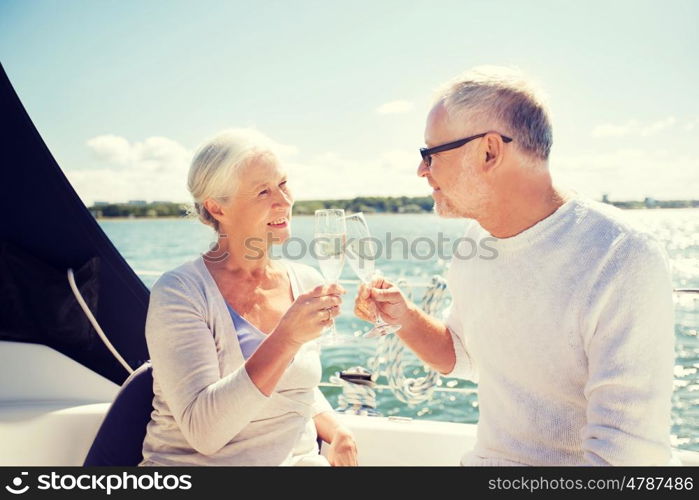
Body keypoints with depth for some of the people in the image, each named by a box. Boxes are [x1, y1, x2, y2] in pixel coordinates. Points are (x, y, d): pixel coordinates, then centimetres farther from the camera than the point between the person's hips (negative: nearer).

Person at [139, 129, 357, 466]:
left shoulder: (306, 283, 2)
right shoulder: (180, 290, -13)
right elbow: (203, 431, -20)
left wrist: (336, 433, -1)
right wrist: (286, 338, -28)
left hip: (298, 458, 4)